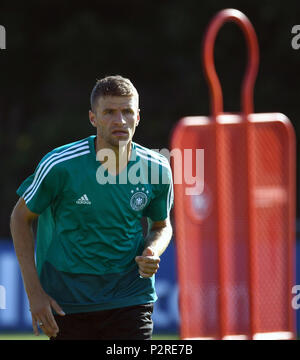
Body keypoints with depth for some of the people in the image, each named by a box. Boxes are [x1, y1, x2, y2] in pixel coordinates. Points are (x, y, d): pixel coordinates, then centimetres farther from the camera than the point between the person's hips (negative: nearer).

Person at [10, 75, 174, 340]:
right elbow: (21, 217, 0)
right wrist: (34, 293, -5)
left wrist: (152, 252, -10)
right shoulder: (60, 165, -13)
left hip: (131, 297, 1)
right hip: (67, 302, -1)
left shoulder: (156, 168, -4)